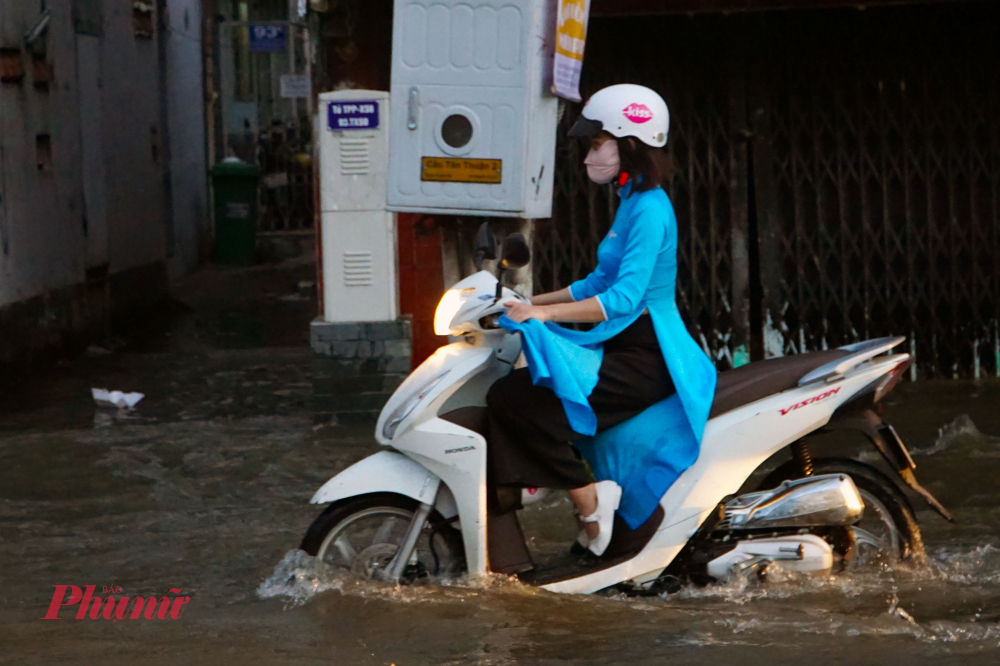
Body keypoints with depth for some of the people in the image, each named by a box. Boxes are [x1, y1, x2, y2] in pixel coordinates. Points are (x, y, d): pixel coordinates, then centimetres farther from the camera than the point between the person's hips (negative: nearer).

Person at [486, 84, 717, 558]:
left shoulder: (649, 210, -15)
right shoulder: (633, 203, 17)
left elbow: (624, 298, -25)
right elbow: (600, 284, 23)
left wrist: (543, 313, -27)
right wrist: (529, 302, 17)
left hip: (645, 358, -10)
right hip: (625, 347, 10)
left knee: (515, 396, -22)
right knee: (508, 392, 5)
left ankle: (588, 497, -15)